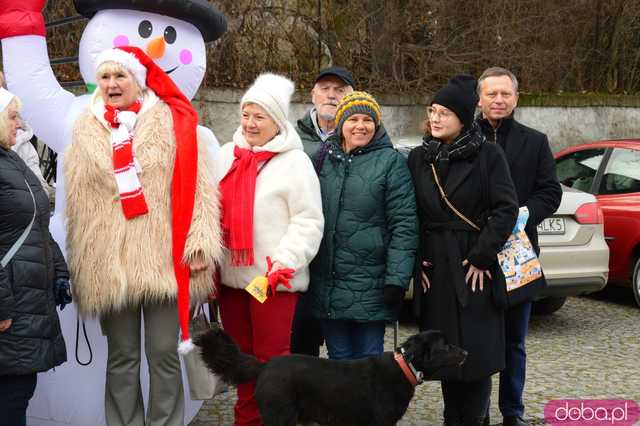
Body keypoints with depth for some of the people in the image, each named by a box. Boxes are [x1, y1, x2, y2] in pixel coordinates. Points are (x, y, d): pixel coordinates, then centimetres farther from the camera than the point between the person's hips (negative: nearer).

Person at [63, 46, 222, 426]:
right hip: (109, 264, 3)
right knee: (122, 357, 10)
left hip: (165, 261, -2)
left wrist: (200, 245, -11)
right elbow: (77, 204, 13)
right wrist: (80, 265, 10)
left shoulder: (173, 122, 3)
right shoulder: (86, 131, 11)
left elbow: (198, 187, -3)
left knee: (164, 354, 4)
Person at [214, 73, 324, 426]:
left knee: (271, 357, 2)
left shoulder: (295, 162, -7)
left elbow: (308, 221, -10)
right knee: (240, 356, 15)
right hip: (230, 275, 6)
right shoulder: (226, 156, 8)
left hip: (274, 278, -5)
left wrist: (283, 265, -17)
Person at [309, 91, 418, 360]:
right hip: (325, 285, 4)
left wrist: (397, 279, -13)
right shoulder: (324, 159, 9)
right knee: (338, 359, 13)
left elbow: (404, 224, -6)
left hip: (370, 286, -4)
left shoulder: (391, 161, -2)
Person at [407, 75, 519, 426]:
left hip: (475, 268, -3)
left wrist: (481, 256, -11)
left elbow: (506, 209, -8)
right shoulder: (418, 158, 8)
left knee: (478, 351, -2)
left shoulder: (488, 155, -3)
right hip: (434, 268, 3)